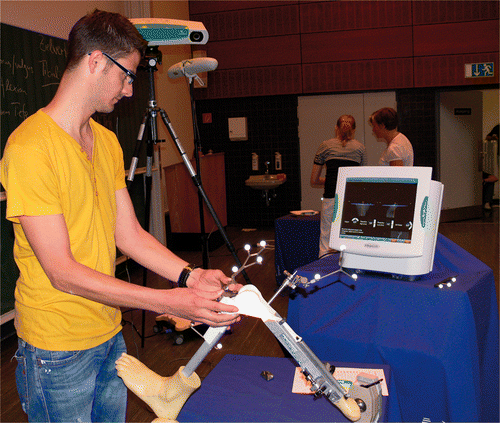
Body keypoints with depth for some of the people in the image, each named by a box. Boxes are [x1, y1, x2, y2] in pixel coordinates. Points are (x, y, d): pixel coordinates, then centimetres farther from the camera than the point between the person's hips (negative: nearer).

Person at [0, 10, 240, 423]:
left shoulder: (107, 141, 7)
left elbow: (129, 235, 5)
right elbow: (61, 272, -22)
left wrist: (190, 275, -10)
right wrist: (169, 302, -26)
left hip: (110, 335, 7)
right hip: (57, 348, -7)